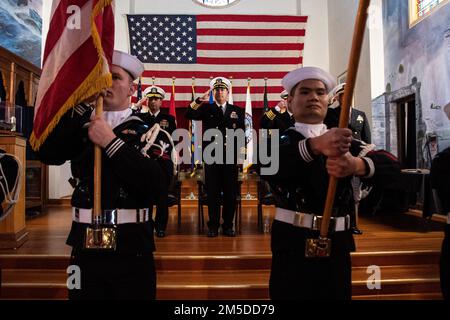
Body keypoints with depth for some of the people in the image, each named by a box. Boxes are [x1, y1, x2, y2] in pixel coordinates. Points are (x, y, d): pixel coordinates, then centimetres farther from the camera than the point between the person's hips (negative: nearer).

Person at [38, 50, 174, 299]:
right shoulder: (81, 127, 7)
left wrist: (111, 142, -20)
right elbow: (48, 155, -10)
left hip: (131, 251, -2)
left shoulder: (151, 132, -3)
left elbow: (156, 185, -17)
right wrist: (81, 103, -14)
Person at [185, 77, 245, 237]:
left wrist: (236, 147, -4)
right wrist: (199, 100, -20)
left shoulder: (237, 111, 12)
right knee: (212, 192, 3)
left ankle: (228, 225, 16)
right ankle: (213, 225, 13)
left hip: (231, 156, 1)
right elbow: (188, 115, -7)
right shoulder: (206, 108, 8)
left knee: (230, 192, 4)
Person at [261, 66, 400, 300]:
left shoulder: (345, 142, 5)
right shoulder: (281, 140, -4)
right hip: (293, 243, -3)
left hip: (337, 243, 3)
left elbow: (391, 166, -12)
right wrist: (316, 145, -45)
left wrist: (356, 165, -34)